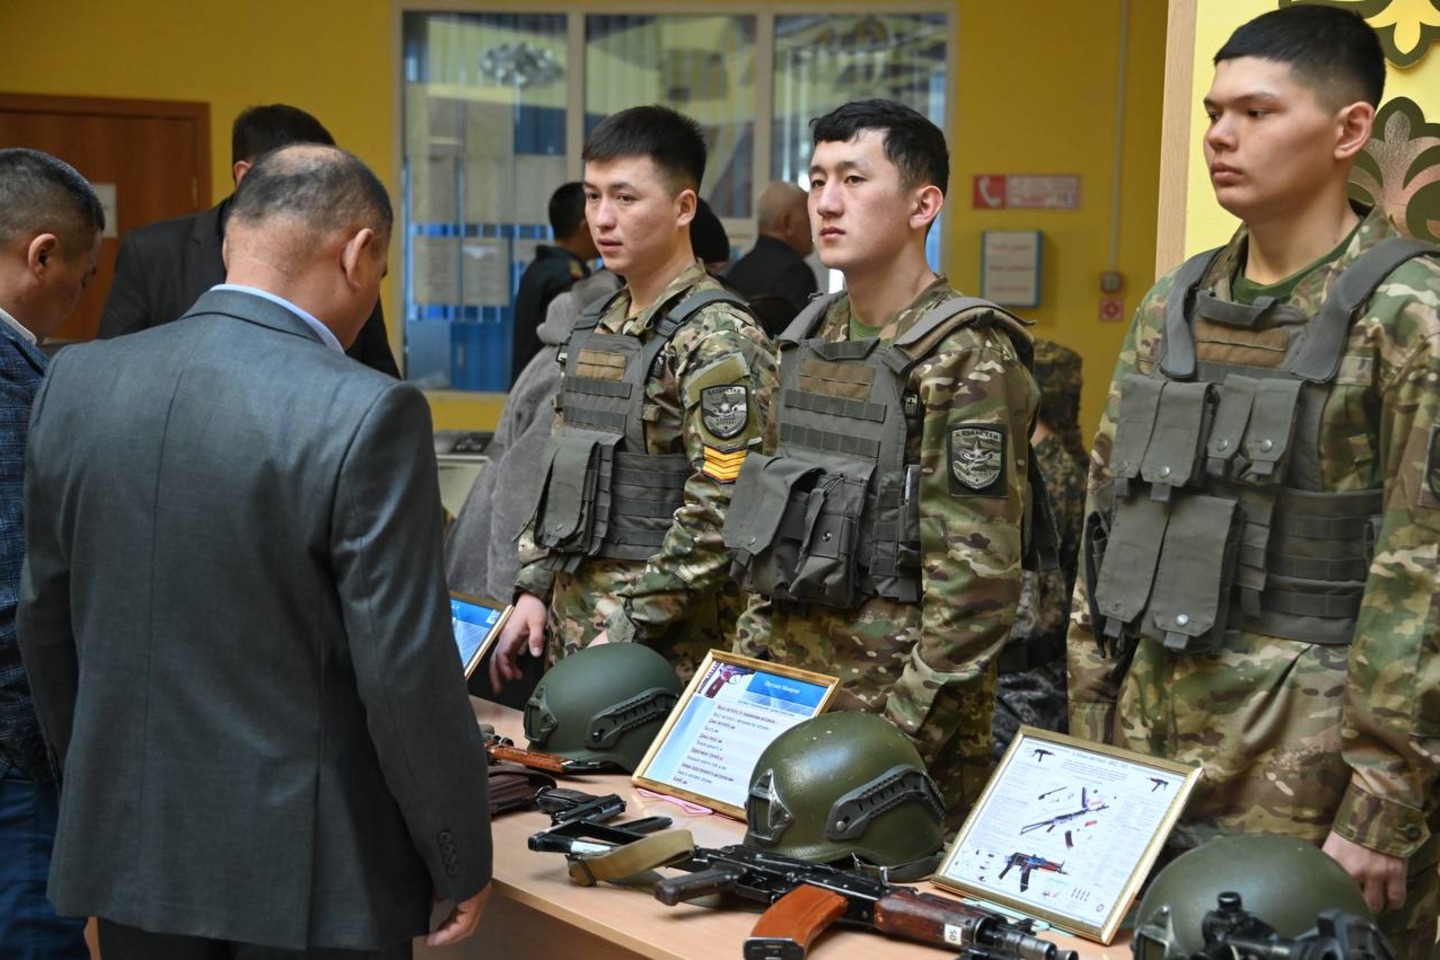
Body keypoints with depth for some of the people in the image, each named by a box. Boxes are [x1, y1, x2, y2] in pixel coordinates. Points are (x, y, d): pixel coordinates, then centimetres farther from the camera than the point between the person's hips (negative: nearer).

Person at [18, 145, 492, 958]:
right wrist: (464, 862, -5)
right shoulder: (367, 414, -19)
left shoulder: (77, 380, -1)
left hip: (127, 846, 5)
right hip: (308, 866, -5)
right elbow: (407, 668, -18)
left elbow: (47, 617, 8)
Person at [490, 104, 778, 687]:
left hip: (669, 643, -7)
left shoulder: (719, 340, -14)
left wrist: (629, 629, -20)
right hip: (571, 624, 7)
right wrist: (533, 588, 9)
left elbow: (720, 512, -21)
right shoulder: (596, 328, 11)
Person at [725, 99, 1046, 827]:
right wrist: (747, 670, 11)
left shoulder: (967, 360, -13)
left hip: (899, 690, -7)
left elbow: (978, 577, -18)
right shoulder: (805, 342, 10)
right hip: (787, 683, 7)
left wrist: (905, 730, -19)